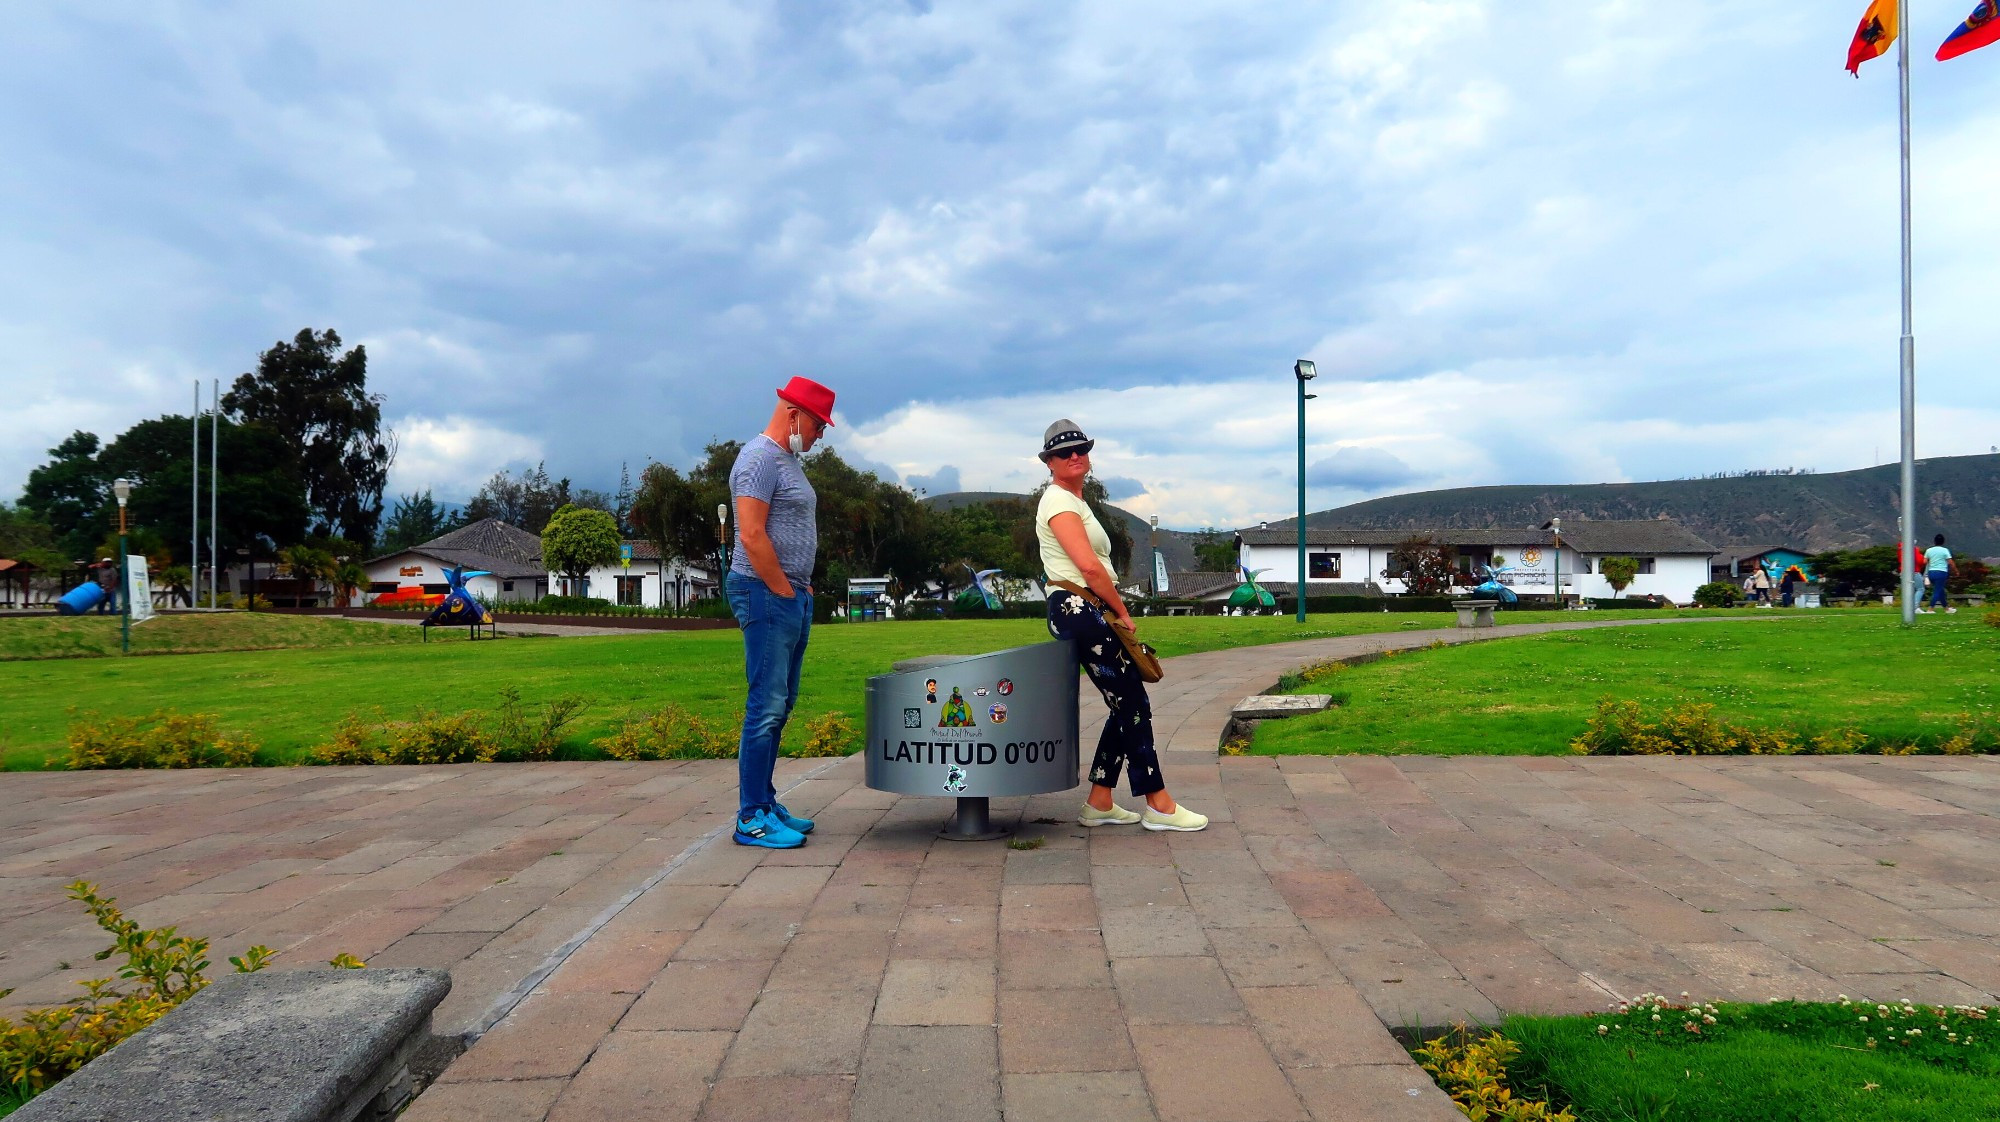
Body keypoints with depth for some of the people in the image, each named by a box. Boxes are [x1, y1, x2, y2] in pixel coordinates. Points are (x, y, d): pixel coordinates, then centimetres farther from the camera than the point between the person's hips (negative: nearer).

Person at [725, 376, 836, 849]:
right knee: (766, 707, -8)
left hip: (792, 595, 10)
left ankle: (765, 803, 21)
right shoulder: (760, 457, -11)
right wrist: (785, 592, -15)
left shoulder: (788, 460, 19)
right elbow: (752, 535, -20)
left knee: (781, 705, 13)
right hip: (766, 595, -10)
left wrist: (802, 589, 14)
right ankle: (752, 819, -2)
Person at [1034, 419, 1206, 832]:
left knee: (1127, 706, 11)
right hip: (1078, 610, -10)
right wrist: (1122, 613, -9)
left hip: (1091, 612, 10)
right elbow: (1089, 567, -20)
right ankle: (1158, 806, 4)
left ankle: (1099, 804, 17)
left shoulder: (1075, 502, 22)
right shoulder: (1059, 501, -10)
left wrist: (1115, 614, 9)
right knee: (1132, 705, -5)